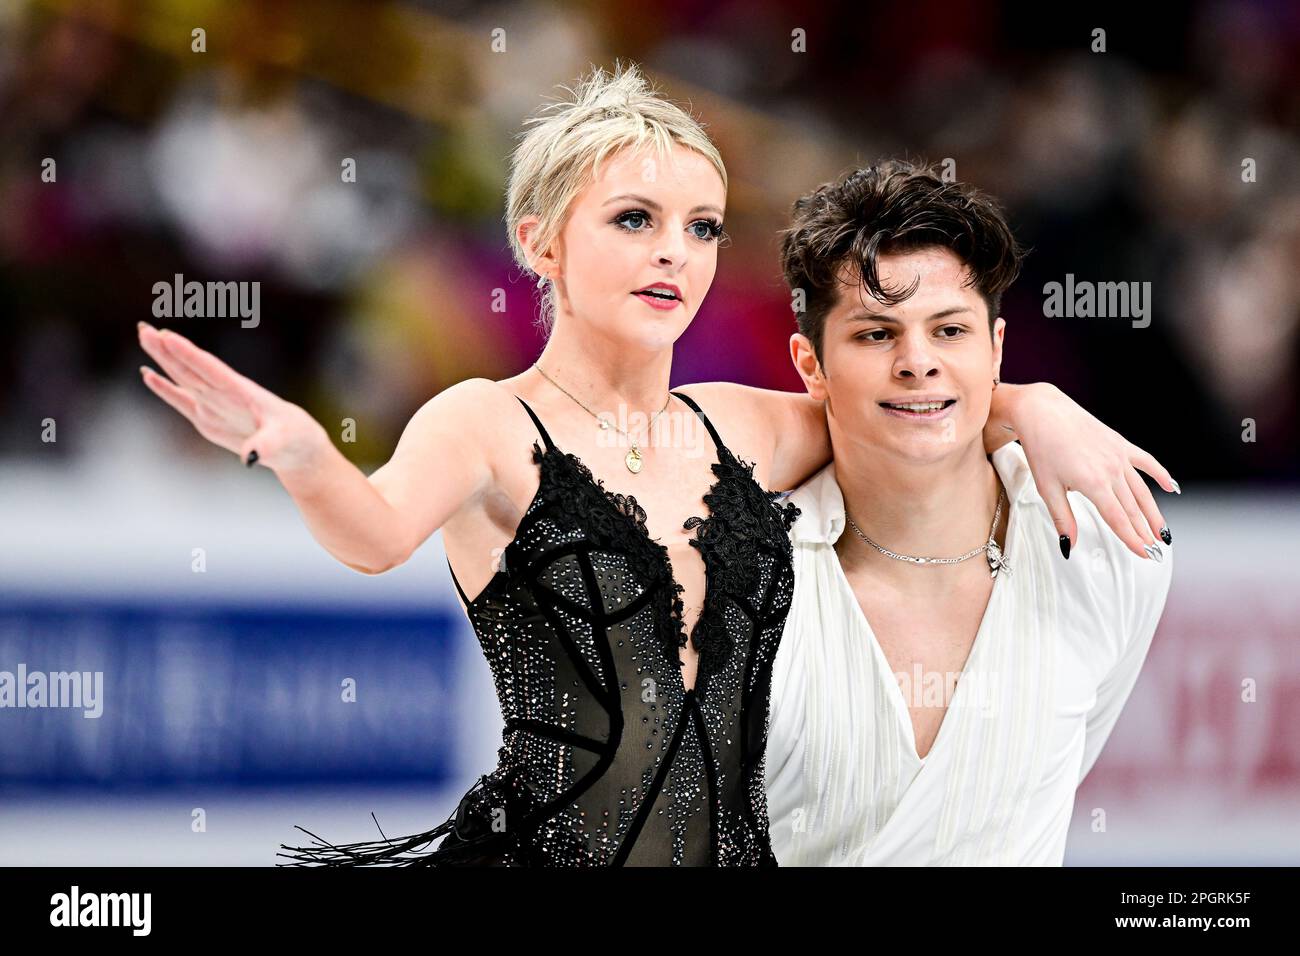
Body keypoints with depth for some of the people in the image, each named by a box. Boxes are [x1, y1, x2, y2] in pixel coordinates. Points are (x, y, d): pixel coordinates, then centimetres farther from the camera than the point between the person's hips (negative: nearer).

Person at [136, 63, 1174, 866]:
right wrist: (299, 451, -48)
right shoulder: (491, 427, -6)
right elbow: (378, 530, -27)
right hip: (545, 850, -5)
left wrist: (1038, 411, 1)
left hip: (740, 850, 5)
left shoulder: (746, 429, 10)